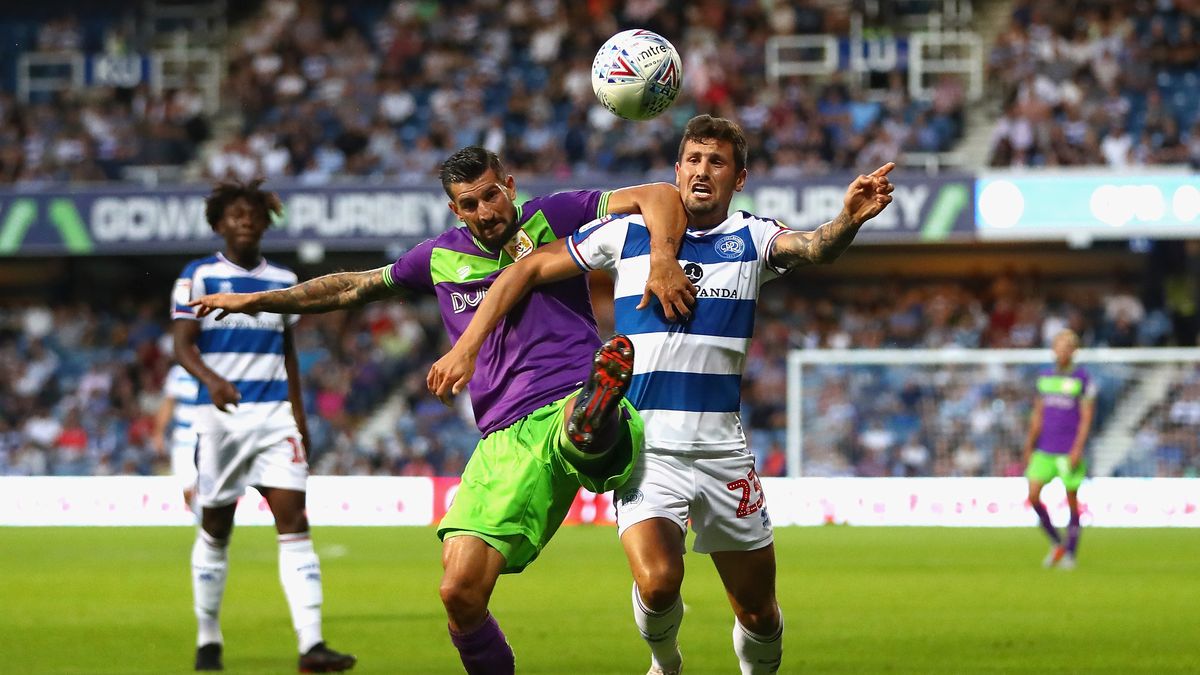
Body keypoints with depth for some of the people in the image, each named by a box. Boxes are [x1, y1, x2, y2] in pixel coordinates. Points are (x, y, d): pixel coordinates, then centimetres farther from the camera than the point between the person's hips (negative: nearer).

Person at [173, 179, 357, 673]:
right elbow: (183, 345, -10)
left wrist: (299, 418, 16)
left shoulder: (283, 281, 12)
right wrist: (212, 380, -30)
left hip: (275, 414, 3)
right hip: (220, 414, -2)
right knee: (216, 530, 6)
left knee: (294, 523, -10)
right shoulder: (199, 276, -1)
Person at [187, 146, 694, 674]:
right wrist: (254, 301, 35)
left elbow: (659, 196, 2)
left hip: (570, 400, -3)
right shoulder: (441, 258, 19)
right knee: (460, 593, -9)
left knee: (575, 425, -44)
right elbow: (353, 288, 33)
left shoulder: (551, 218, 9)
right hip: (505, 440, 3)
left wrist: (662, 260, -17)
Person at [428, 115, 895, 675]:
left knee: (759, 613, 5)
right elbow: (528, 270, 9)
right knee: (658, 580, -24)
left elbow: (814, 249, -18)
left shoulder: (752, 238, 3)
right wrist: (466, 347, 2)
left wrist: (849, 219, -41)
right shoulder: (627, 233, 3)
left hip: (722, 450, 2)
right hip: (645, 446, -2)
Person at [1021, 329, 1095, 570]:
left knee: (1071, 500, 0)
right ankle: (1056, 544, 11)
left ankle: (1070, 553, 11)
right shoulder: (1044, 376, 11)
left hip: (1069, 450, -4)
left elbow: (1086, 417, -6)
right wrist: (1029, 445, 11)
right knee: (1033, 495, -7)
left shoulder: (1083, 379, -3)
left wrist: (1078, 449, -15)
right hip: (1044, 450, 4)